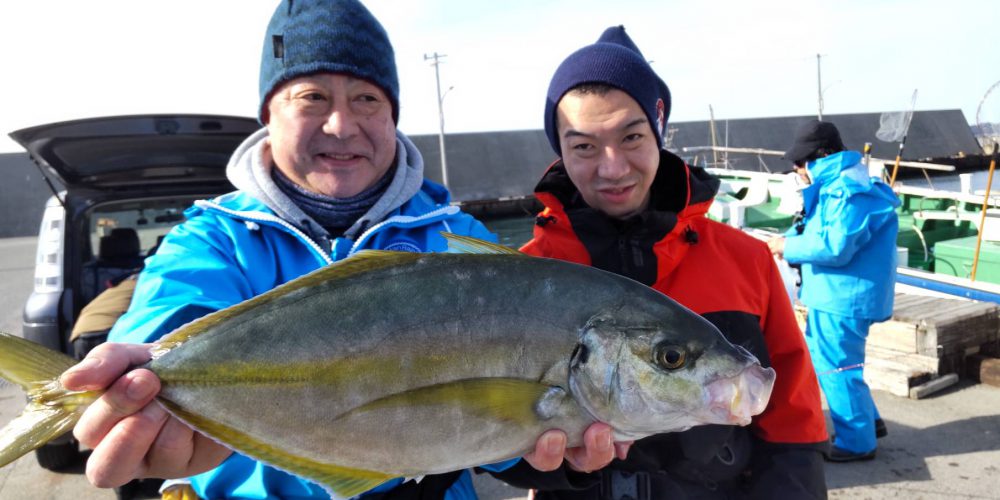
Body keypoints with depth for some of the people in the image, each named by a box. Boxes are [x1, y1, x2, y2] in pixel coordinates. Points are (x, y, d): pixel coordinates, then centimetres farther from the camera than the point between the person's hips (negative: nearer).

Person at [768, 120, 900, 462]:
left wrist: (788, 247, -17)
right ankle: (867, 420, 34)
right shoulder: (835, 185, 12)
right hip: (833, 294, 11)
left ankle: (857, 442, 15)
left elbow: (835, 247, -28)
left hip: (844, 297, -11)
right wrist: (788, 239, 4)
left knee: (836, 366, 0)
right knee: (819, 355, 21)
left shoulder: (851, 192, -21)